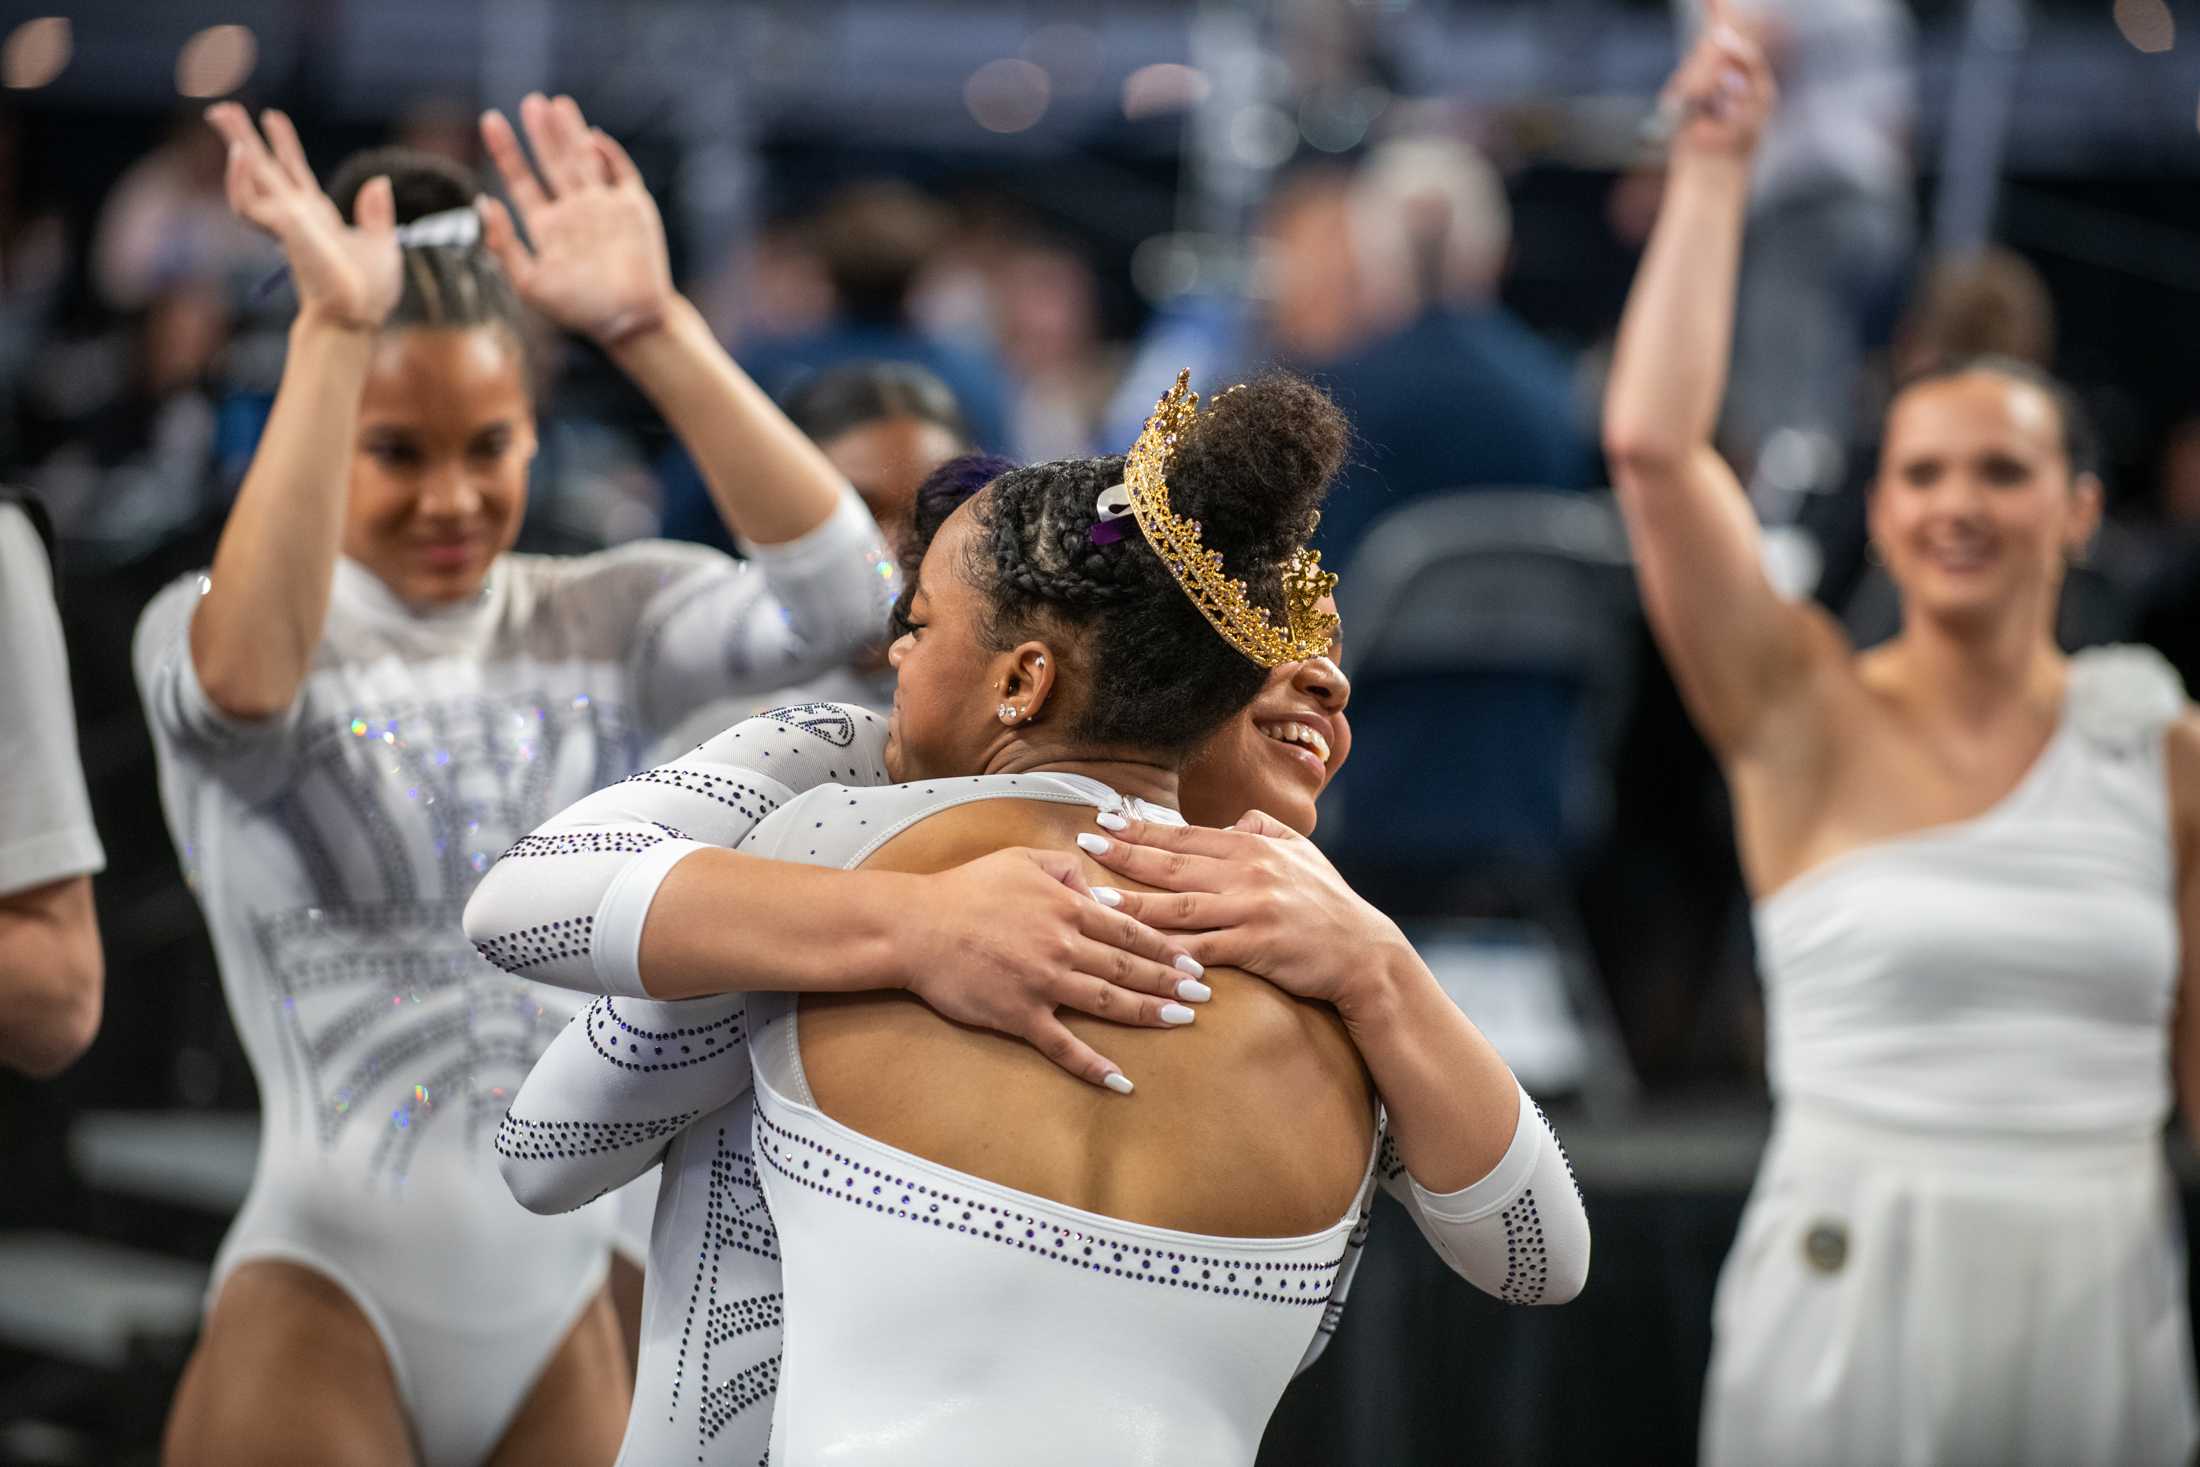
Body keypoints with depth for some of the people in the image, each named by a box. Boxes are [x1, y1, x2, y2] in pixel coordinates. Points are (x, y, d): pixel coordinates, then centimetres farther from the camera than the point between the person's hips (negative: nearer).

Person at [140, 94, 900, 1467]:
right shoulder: (205, 628, -4)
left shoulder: (598, 623, 5)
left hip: (560, 1304, 3)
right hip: (329, 1297, -3)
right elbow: (245, 675, -29)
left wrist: (654, 327, -20)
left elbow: (838, 591, -12)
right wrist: (335, 329, -33)